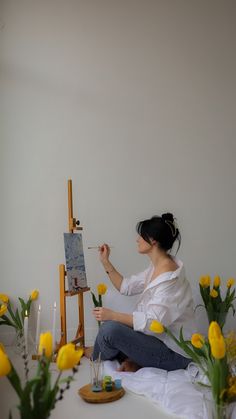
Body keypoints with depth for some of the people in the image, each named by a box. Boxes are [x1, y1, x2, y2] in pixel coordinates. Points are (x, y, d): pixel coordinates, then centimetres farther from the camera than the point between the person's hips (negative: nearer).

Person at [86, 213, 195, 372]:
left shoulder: (169, 276, -25)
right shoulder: (155, 268, 6)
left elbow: (154, 322, -29)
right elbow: (126, 287, 14)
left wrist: (113, 315, -27)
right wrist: (105, 262, 10)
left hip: (173, 353, -10)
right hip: (162, 340, 10)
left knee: (110, 328, -20)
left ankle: (96, 359, 11)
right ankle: (134, 361, -1)